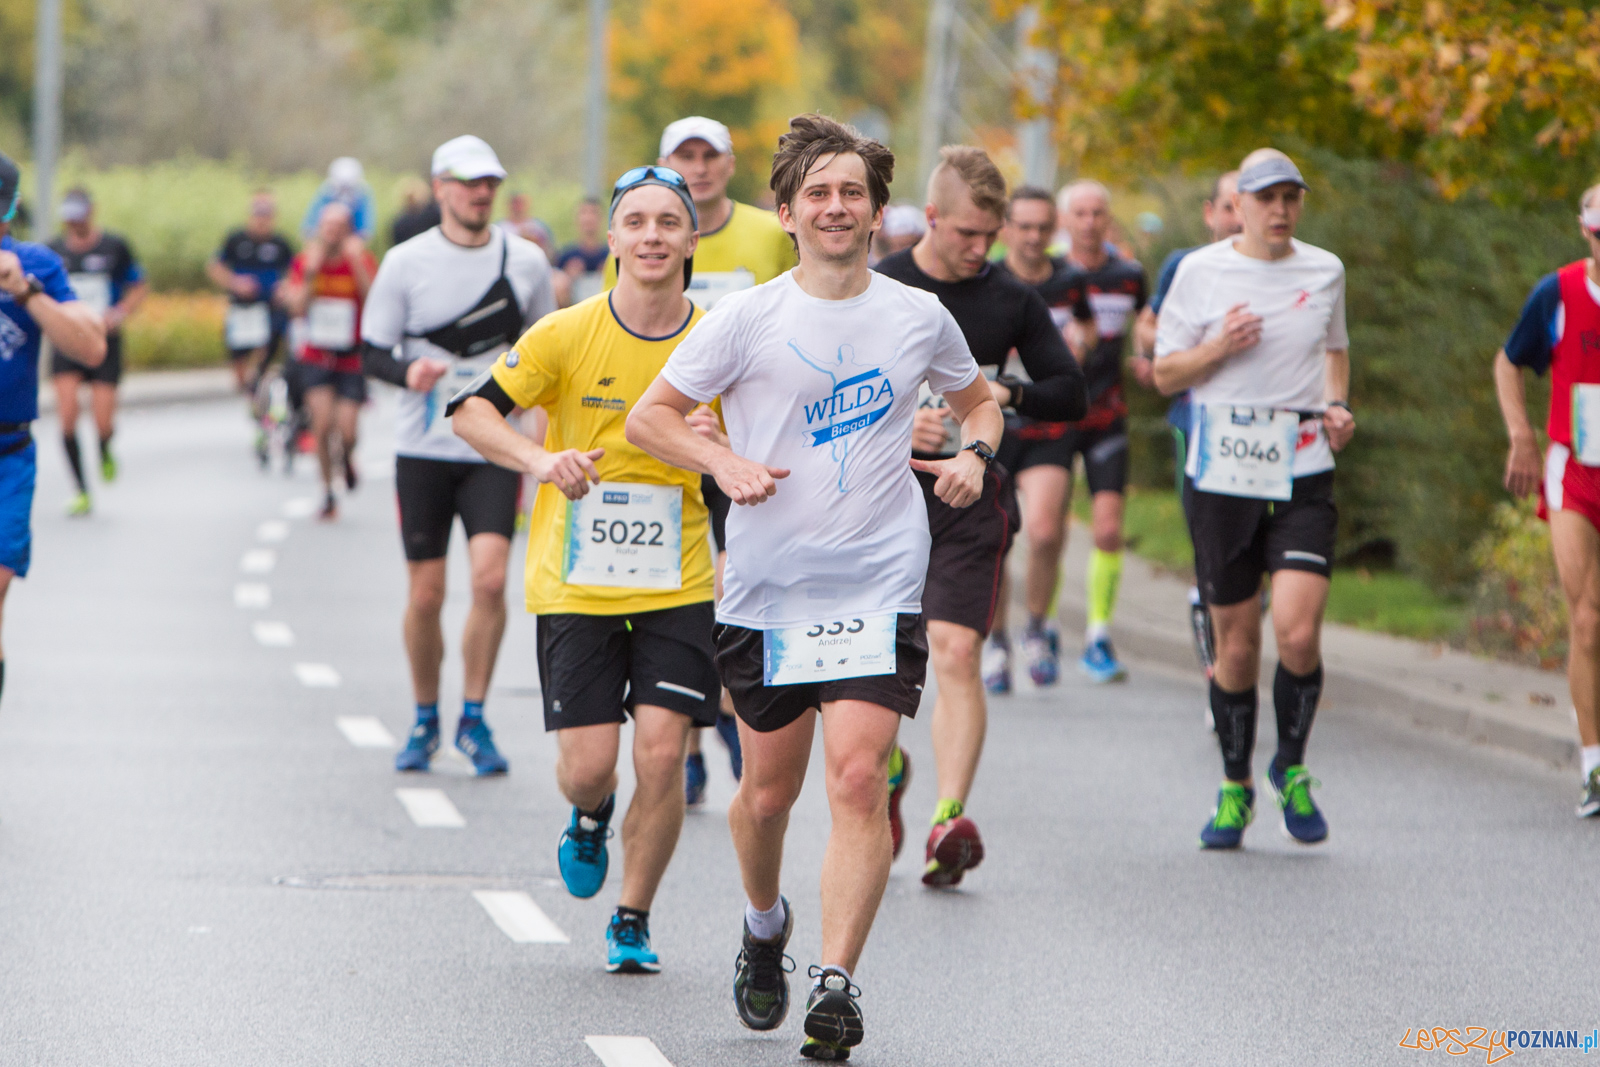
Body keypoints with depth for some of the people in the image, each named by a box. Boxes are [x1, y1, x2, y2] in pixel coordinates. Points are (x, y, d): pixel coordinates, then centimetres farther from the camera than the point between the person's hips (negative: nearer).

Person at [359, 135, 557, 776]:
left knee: (490, 578, -16)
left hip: (496, 450, 0)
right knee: (426, 595, 1)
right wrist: (408, 372, -18)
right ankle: (425, 719, 21)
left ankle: (473, 718, -1)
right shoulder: (406, 262, -2)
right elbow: (372, 352, 1)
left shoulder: (526, 261, 4)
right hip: (424, 450, 0)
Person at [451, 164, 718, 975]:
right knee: (588, 764, -5)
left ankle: (633, 920, 11)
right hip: (575, 586, -1)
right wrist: (540, 460, -24)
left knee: (662, 755, -9)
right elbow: (473, 412, -6)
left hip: (678, 588, 1)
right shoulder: (568, 335, -7)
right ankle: (590, 816, 34)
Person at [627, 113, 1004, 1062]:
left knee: (860, 779, -15)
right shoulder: (748, 318, -2)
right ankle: (765, 925, 39)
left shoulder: (919, 316, 5)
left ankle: (837, 980, -14)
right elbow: (650, 416, 3)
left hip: (881, 586, 0)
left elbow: (978, 398, 23)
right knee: (769, 793, 9)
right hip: (768, 585, 0)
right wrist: (724, 463, -14)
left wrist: (974, 455, 2)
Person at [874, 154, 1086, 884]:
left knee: (956, 653, -15)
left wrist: (1010, 394, -12)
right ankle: (887, 766, 38)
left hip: (971, 499, -1)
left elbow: (1070, 391, 8)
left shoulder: (1013, 300, 3)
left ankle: (950, 816, -23)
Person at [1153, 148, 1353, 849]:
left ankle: (1291, 768, 11)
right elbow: (1165, 374, 5)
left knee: (1298, 632, -14)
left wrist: (1338, 405, 7)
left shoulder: (1324, 271, 8)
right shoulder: (1200, 272, 1)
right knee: (1236, 641, 4)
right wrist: (1217, 348, -14)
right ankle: (1235, 786, 24)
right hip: (1222, 472, -1)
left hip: (1304, 475, 1)